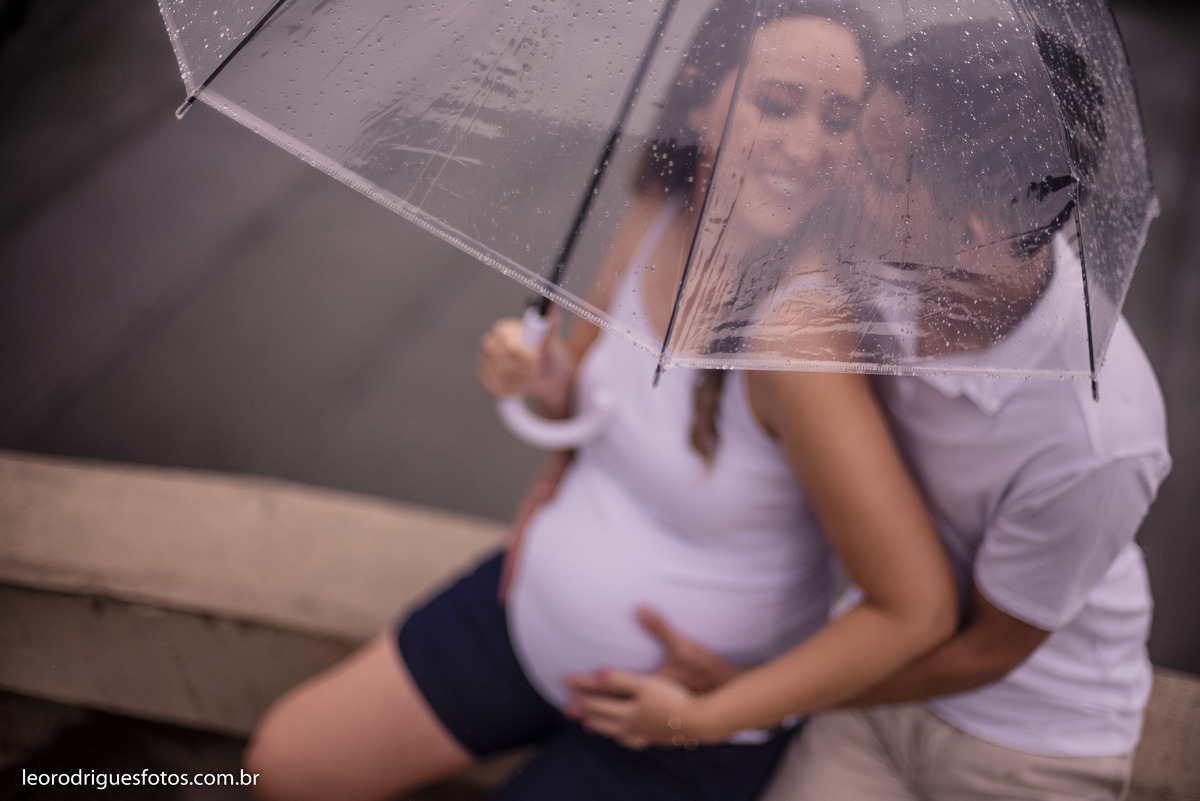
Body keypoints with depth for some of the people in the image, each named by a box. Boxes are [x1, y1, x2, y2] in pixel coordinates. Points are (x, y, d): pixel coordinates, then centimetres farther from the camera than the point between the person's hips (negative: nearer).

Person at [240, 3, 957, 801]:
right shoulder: (656, 213, -11)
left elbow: (919, 608, -27)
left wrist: (709, 717, -22)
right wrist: (548, 383, -17)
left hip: (685, 714, -6)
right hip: (533, 609, 6)